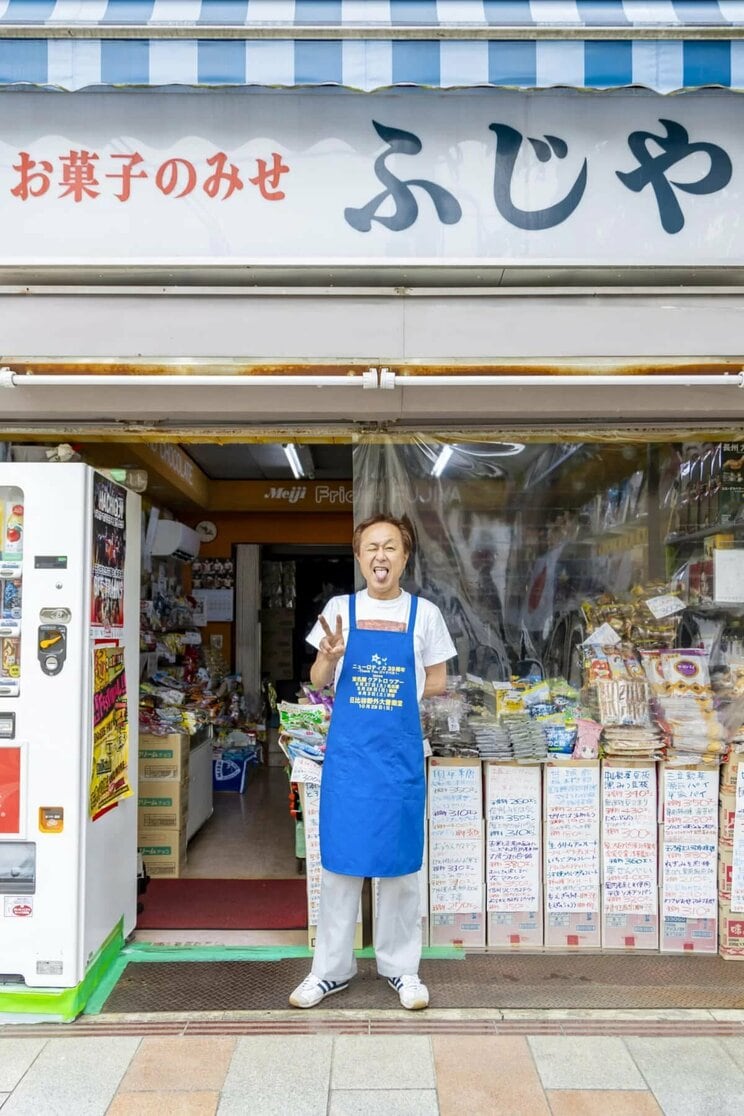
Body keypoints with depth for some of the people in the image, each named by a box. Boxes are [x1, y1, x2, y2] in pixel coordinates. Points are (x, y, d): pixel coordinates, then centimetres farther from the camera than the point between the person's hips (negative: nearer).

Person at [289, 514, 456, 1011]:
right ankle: (332, 968, 25)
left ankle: (401, 966, 28)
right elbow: (319, 681, 7)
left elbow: (438, 682, 9)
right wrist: (329, 656, -13)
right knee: (340, 858, 8)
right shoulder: (340, 609, 2)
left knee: (401, 861, 10)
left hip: (401, 752, 0)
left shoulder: (425, 613, 1)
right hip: (348, 751, 0)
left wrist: (402, 690, -6)